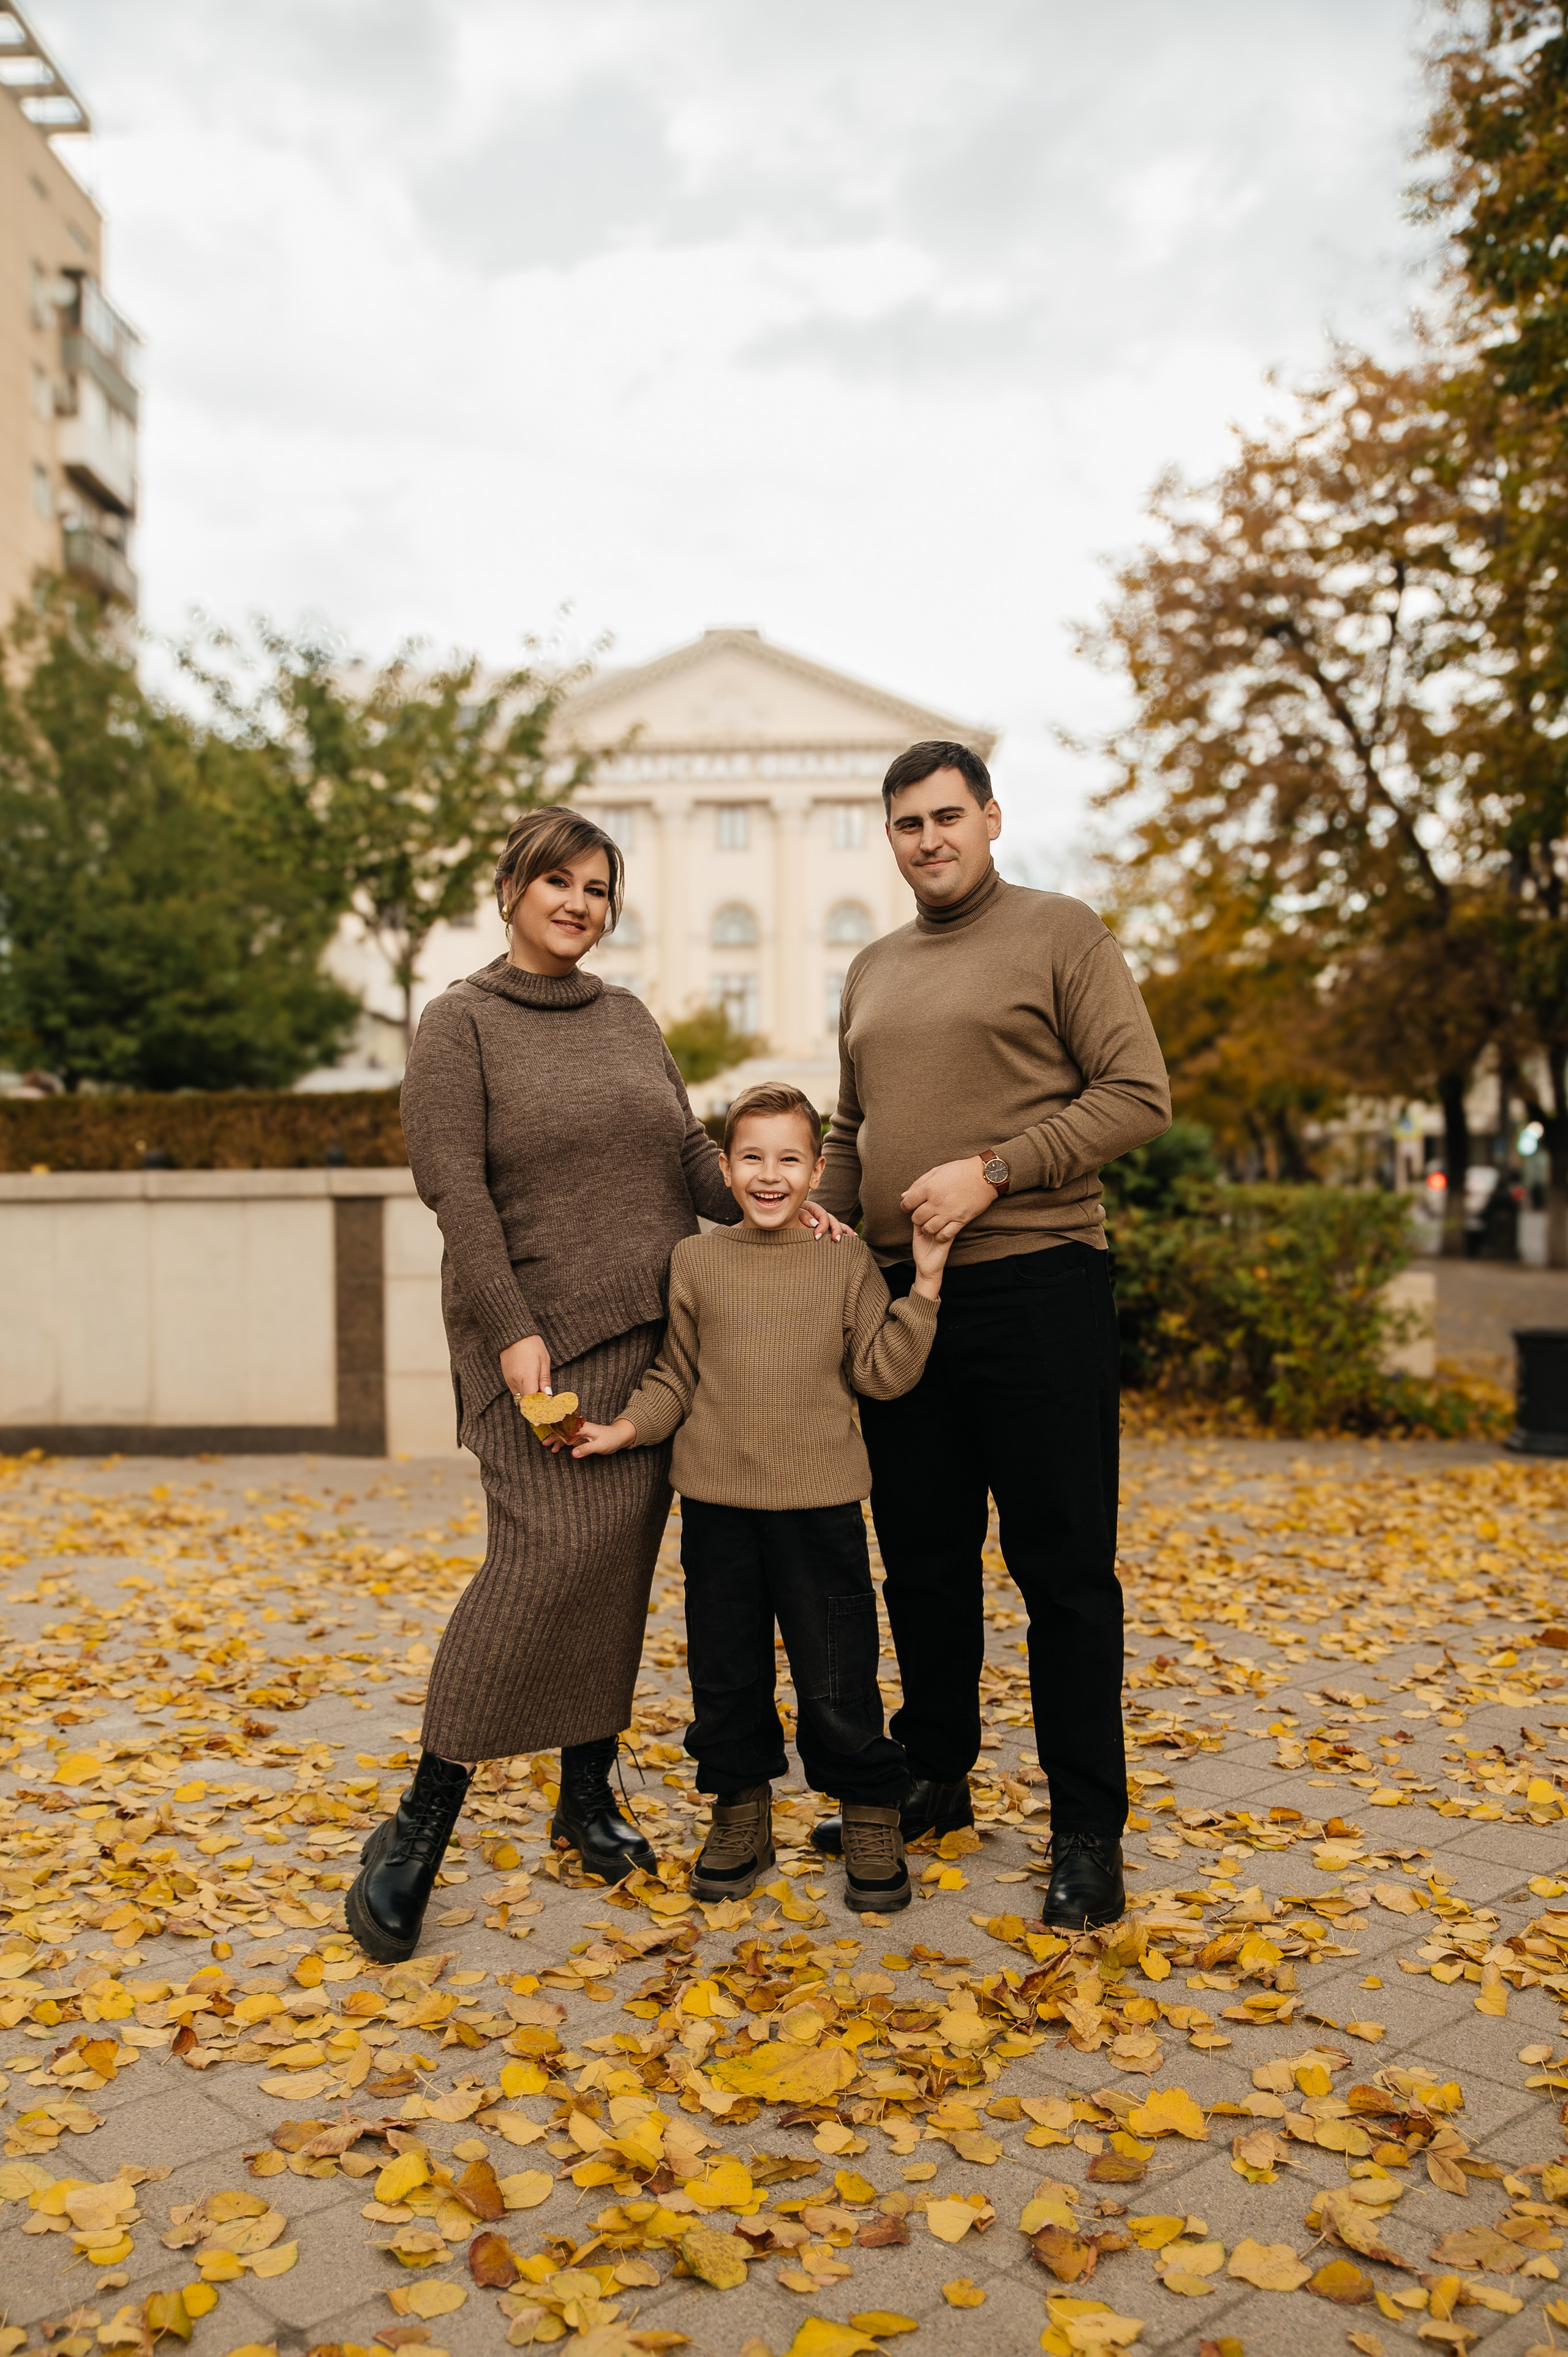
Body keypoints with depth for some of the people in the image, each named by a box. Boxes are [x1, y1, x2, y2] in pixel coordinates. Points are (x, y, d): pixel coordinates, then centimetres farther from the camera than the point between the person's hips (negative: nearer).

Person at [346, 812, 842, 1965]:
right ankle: (421, 1824, -2)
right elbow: (455, 1189, -10)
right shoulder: (460, 1023, -1)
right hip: (542, 1332, -5)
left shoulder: (629, 1019, 16)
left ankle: (589, 1789, 20)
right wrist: (513, 1331, -17)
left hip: (653, 1329, 5)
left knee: (622, 1561, 5)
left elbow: (691, 1154, 16)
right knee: (552, 1548, -15)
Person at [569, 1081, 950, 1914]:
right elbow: (673, 1377, 8)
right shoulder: (694, 1262, 5)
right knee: (724, 1672, 11)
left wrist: (923, 1285, -11)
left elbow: (882, 1373, -2)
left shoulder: (846, 1261, 2)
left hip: (820, 1504, -1)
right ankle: (740, 1815, 30)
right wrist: (627, 1428, -8)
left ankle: (871, 1822, 21)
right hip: (718, 1503, 2)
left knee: (837, 1675, 3)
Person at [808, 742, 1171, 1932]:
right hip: (898, 1295, 6)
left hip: (1034, 1287, -6)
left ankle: (1088, 1830, 13)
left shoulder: (1061, 931, 0)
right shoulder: (872, 971, 18)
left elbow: (1139, 1095, -8)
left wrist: (993, 1171, -17)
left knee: (1063, 1568, 1)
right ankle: (934, 1778, 30)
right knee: (923, 1561, 14)